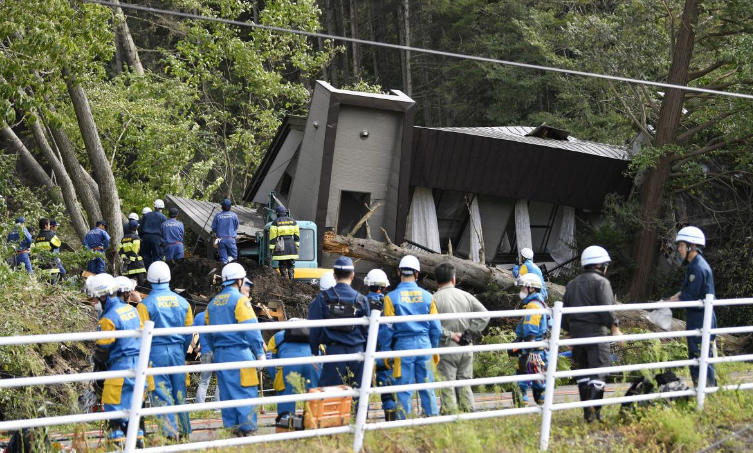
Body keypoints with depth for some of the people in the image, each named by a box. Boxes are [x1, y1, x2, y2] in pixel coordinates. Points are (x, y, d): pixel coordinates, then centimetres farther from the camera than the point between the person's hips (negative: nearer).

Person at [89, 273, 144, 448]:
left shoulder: (108, 318, -15)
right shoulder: (131, 309, 10)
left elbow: (103, 349, -10)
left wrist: (96, 360, 11)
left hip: (120, 365, -9)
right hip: (139, 362, 9)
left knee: (114, 404, -4)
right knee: (133, 402, 15)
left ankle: (118, 440, -6)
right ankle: (138, 439, 18)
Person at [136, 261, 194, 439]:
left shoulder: (146, 304, -8)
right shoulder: (182, 302, 6)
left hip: (156, 352, -4)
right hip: (177, 351, 4)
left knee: (162, 393, -2)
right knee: (179, 392, 11)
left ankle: (171, 431, -9)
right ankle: (184, 430, 15)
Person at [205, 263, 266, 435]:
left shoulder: (213, 303, 14)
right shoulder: (240, 300, -8)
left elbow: (208, 332, 17)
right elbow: (251, 329, -14)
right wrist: (260, 353, -11)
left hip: (220, 354, 7)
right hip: (239, 351, -7)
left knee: (227, 392, 10)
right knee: (246, 391, -5)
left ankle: (230, 427, 10)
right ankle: (247, 428, -9)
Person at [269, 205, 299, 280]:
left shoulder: (276, 222, -3)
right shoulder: (292, 221, 9)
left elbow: (273, 237, -6)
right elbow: (297, 235, 10)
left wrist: (271, 248, -2)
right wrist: (297, 245, 16)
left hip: (281, 246, -3)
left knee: (282, 266, 1)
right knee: (291, 266, 9)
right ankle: (291, 280, 4)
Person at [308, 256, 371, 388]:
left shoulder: (323, 298, -2)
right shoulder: (361, 300, 2)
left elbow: (315, 328, 0)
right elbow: (367, 330, 8)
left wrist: (314, 352, 9)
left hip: (334, 351, -2)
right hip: (357, 351, 2)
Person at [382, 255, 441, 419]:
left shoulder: (392, 297, -5)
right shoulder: (427, 296, 3)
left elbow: (388, 329, -4)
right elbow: (436, 327, 7)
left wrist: (386, 352, 4)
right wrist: (435, 349, 17)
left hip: (403, 345, -2)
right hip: (424, 344, 2)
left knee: (404, 391, 1)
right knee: (428, 388, 7)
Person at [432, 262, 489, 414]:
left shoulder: (434, 299, -7)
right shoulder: (466, 296, 7)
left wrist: (449, 335, -7)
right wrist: (471, 333, 2)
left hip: (446, 349, -4)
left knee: (447, 387, -3)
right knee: (465, 384, 13)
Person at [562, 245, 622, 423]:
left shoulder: (572, 284, 18)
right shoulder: (601, 282, -4)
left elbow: (564, 313, 19)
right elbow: (606, 309, -15)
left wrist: (570, 332, 26)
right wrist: (615, 328, -10)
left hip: (576, 332, 6)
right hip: (596, 332, -6)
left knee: (584, 370, 12)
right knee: (599, 369, -7)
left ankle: (587, 413, 10)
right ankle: (594, 408, -22)